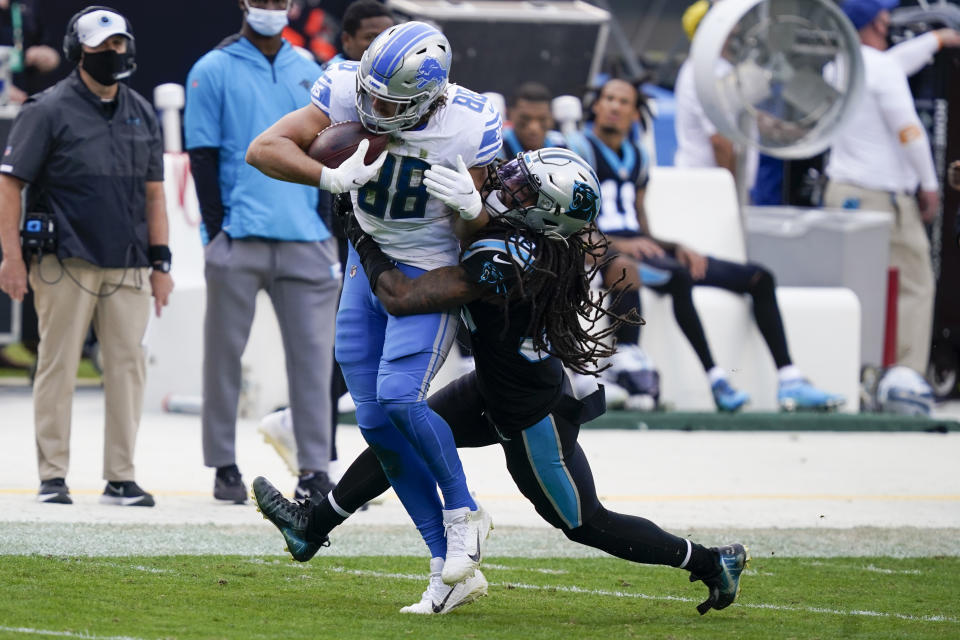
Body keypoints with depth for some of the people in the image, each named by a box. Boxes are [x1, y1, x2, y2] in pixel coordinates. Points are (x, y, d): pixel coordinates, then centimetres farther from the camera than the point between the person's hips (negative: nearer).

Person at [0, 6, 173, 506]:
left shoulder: (141, 114, 15)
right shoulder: (49, 110, -2)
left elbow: (152, 191, 19)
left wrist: (159, 260, 13)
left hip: (127, 267, 4)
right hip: (65, 263, -4)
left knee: (127, 366, 1)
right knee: (58, 366, -2)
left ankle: (121, 478, 7)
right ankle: (52, 478, 5)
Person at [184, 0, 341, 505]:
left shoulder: (309, 75, 15)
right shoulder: (214, 71, 3)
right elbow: (203, 157, 0)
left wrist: (332, 231, 10)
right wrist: (218, 231, -8)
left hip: (305, 238, 3)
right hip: (239, 237, -3)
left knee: (312, 353, -2)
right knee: (225, 353, 2)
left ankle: (314, 468, 1)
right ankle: (224, 466, 11)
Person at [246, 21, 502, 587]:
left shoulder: (469, 126, -20)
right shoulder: (349, 93, -16)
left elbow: (473, 231, -9)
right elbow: (264, 148, -19)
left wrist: (471, 207, -33)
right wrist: (332, 177, -34)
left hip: (428, 273, -4)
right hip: (366, 262, 4)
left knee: (399, 396, -24)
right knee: (376, 423, 1)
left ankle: (463, 514, -1)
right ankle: (448, 565, 8)